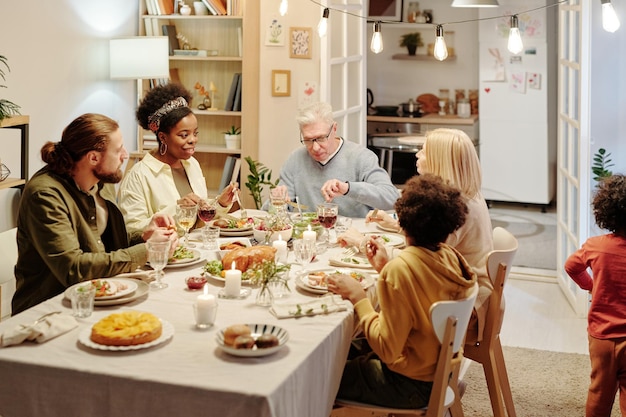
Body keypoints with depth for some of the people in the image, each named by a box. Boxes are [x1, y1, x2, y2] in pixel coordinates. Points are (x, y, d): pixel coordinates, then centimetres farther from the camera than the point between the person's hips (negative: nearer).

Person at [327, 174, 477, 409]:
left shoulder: (401, 269, -28)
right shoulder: (450, 256, -5)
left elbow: (387, 350, -25)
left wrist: (358, 298, -17)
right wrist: (384, 267, 7)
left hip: (411, 386, -8)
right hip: (440, 367, 8)